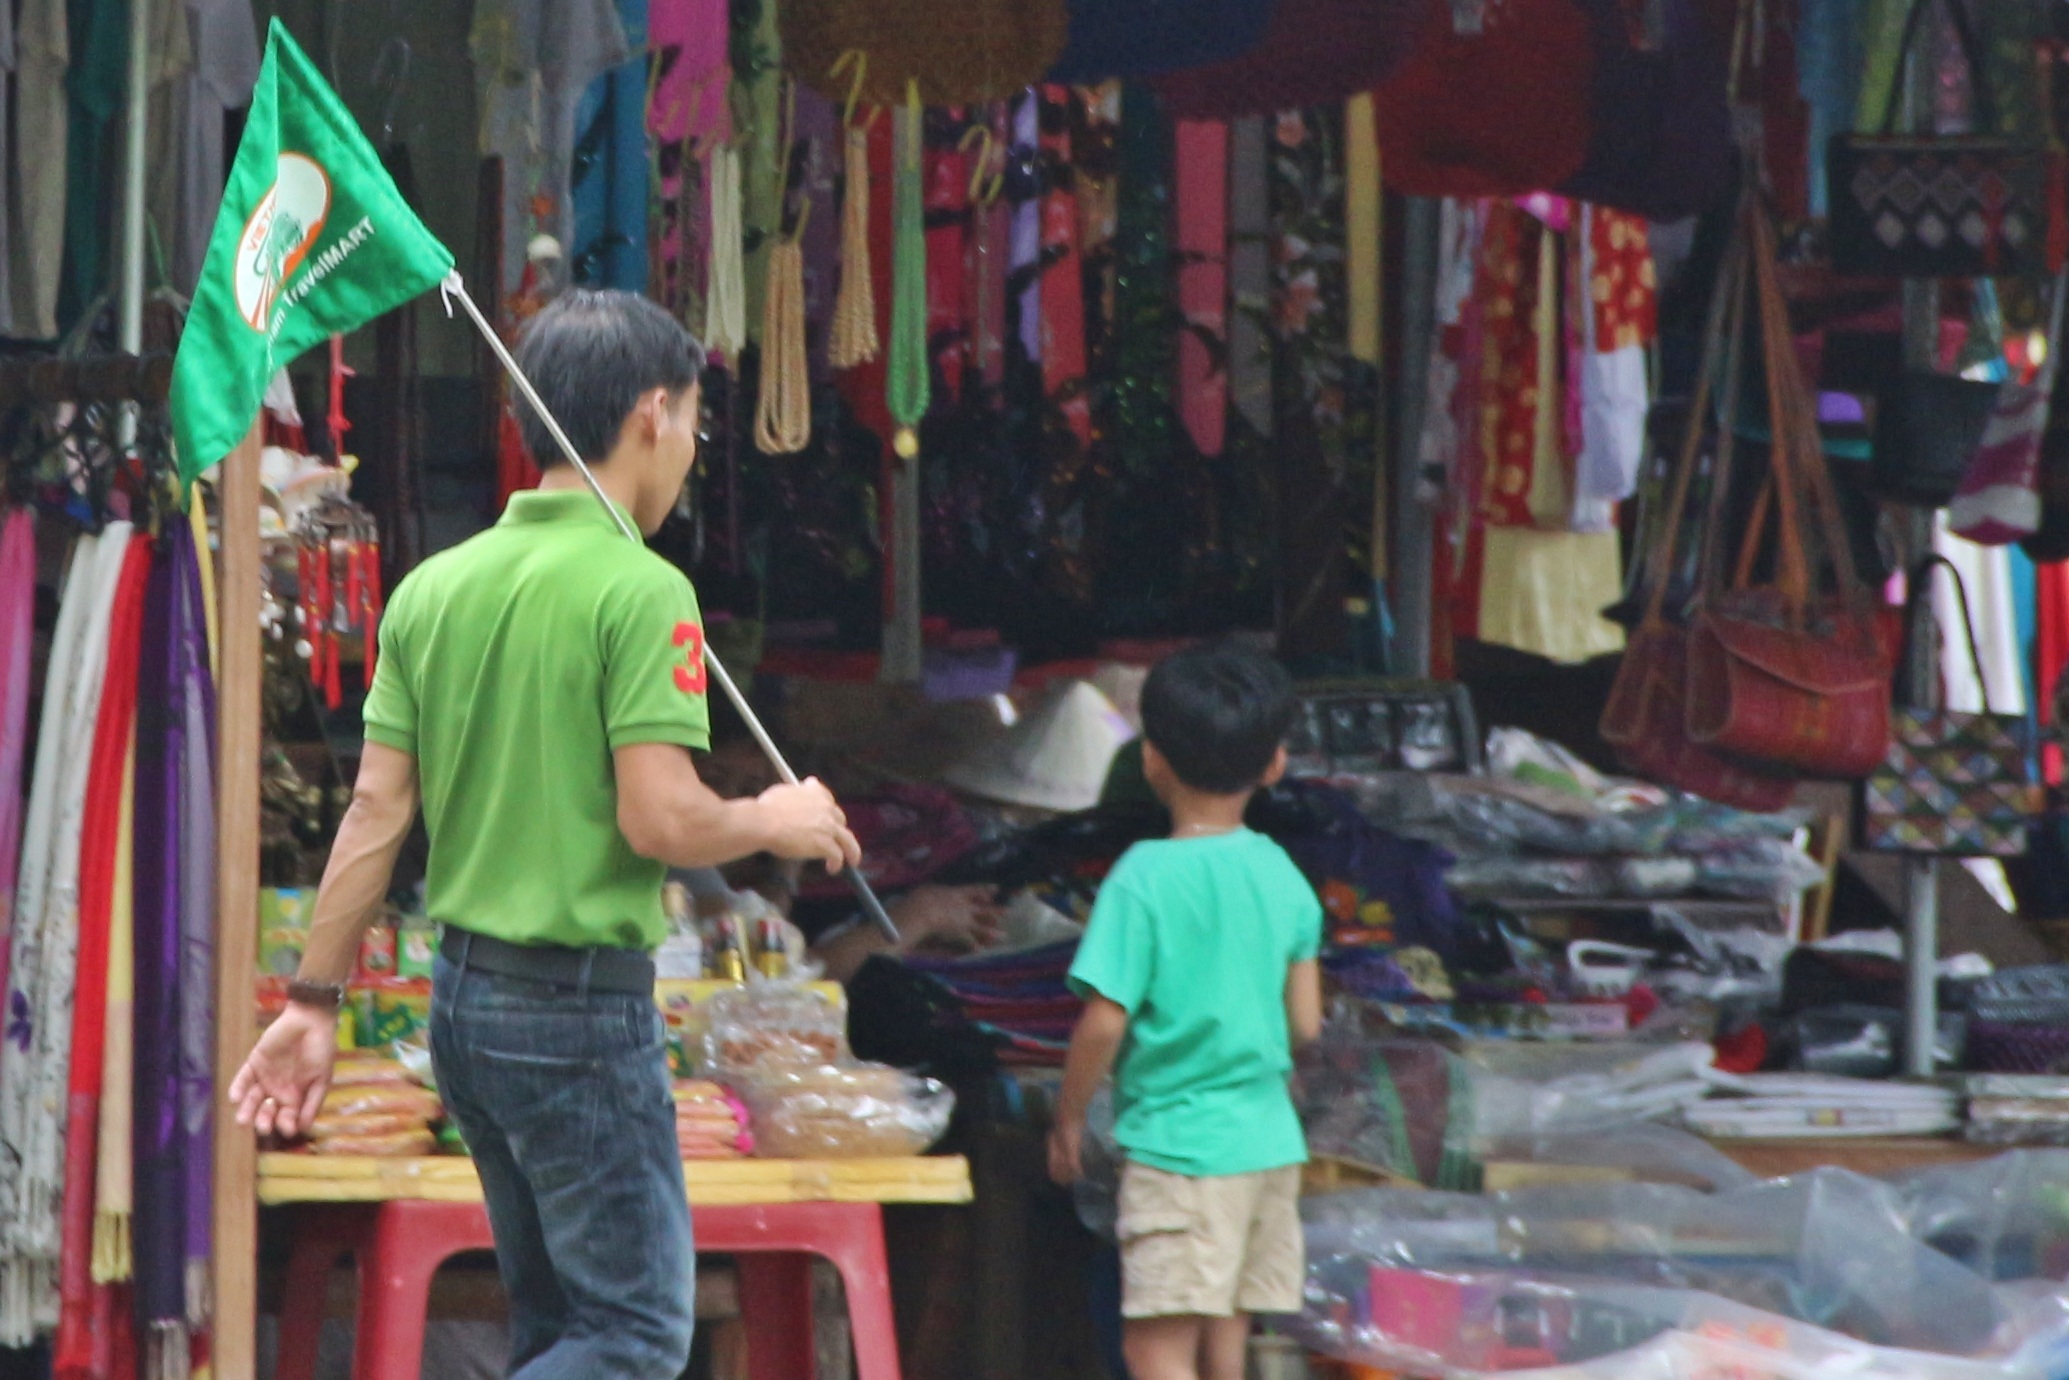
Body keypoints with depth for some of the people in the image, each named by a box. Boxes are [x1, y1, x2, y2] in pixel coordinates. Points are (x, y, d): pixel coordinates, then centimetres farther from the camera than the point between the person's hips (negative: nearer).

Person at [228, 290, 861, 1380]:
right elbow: (661, 819, -20)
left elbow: (376, 814, 5)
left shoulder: (433, 589, 6)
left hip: (464, 997, 8)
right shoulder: (640, 592, -14)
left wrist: (315, 1001, 9)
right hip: (582, 1006, -8)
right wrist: (772, 824, 0)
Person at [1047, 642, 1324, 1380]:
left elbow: (1104, 1021, -15)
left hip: (1176, 1145, -7)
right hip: (1270, 1140, 7)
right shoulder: (1283, 876, 4)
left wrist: (1068, 1121, -1)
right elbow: (1305, 1021, 7)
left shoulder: (1144, 879, -13)